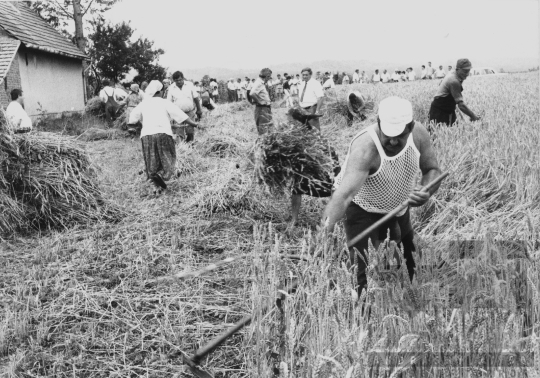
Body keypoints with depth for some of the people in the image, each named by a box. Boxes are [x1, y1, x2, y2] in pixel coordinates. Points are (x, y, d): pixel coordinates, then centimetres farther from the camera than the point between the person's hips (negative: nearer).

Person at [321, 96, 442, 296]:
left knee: (412, 266, 25)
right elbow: (345, 193, -52)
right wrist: (326, 229, -67)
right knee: (361, 273, -17)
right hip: (362, 208, -6)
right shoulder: (365, 147, -39)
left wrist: (426, 192, -31)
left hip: (399, 206, 6)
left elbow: (433, 170, -7)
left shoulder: (418, 134, -22)